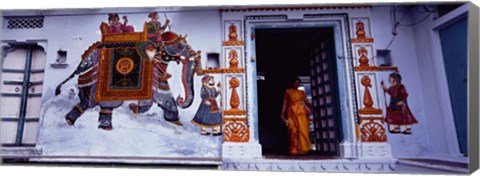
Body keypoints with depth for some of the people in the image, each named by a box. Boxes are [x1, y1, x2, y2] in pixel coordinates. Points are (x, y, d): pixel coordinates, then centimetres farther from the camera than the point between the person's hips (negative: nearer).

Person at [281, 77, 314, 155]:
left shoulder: (302, 92, 16)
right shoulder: (287, 91, 12)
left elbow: (307, 102, 4)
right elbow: (285, 103, 8)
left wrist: (311, 108, -15)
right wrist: (282, 113, -1)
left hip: (301, 113, 2)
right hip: (291, 113, -2)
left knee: (303, 130, -8)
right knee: (293, 131, -6)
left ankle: (303, 149, -4)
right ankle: (294, 150, 0)